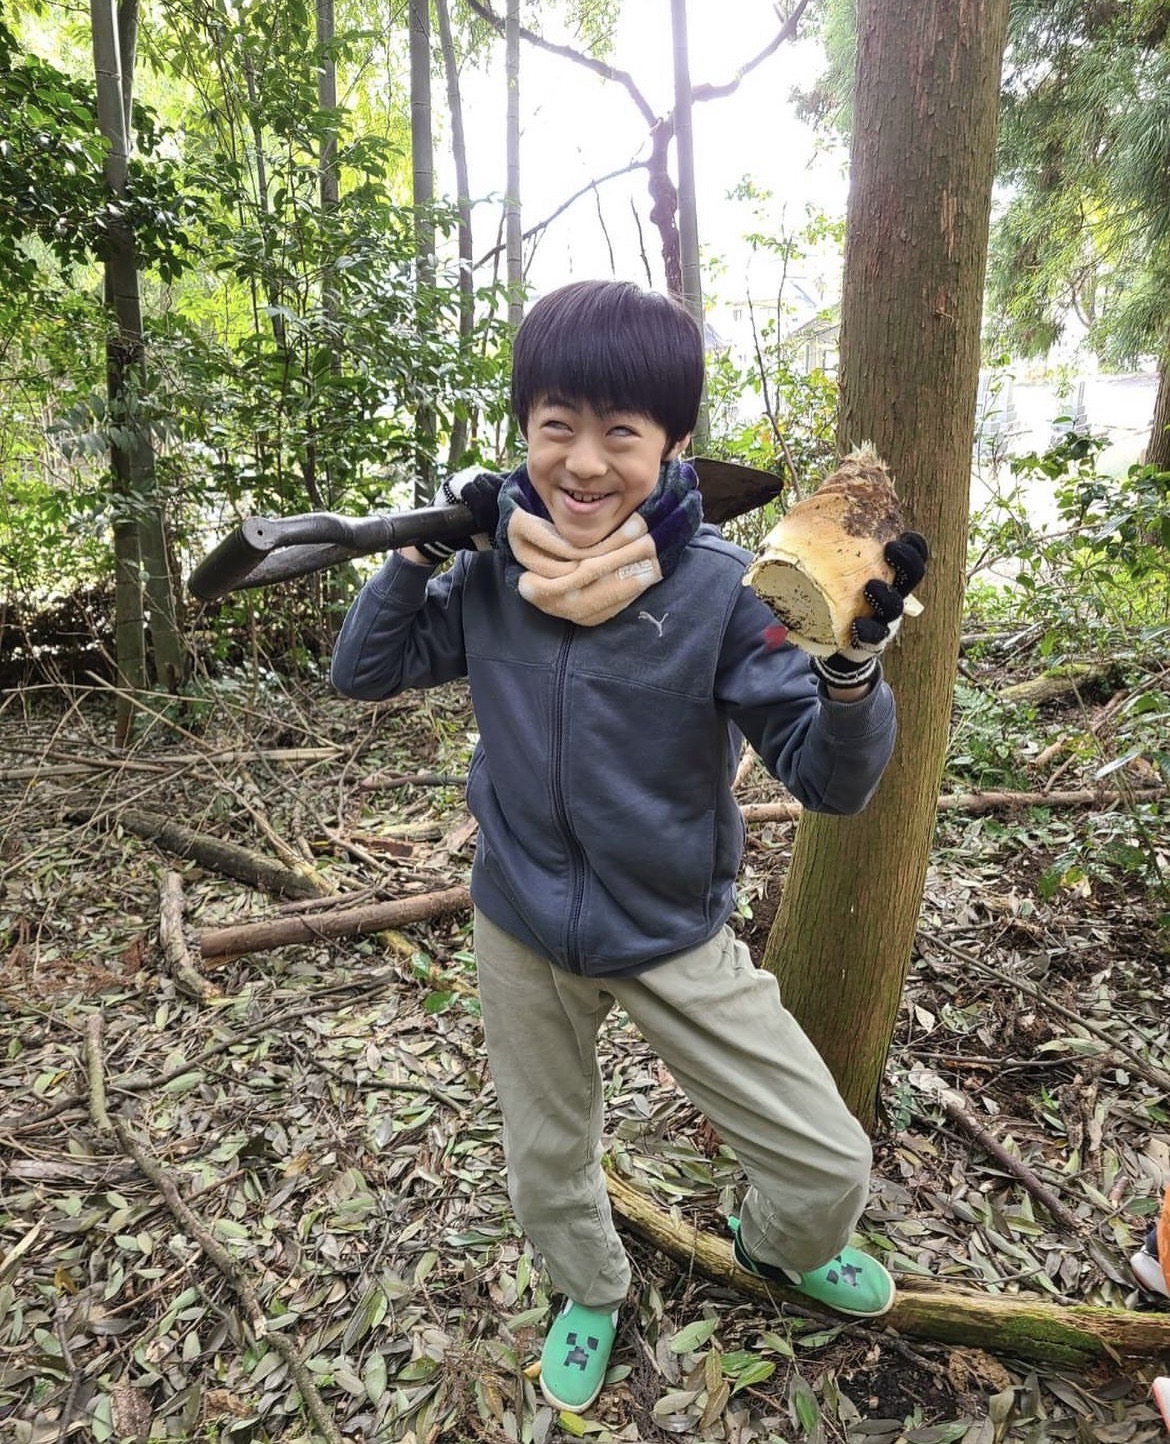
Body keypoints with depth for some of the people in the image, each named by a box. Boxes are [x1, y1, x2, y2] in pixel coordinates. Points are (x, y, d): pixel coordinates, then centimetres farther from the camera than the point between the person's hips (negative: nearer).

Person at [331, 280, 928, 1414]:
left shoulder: (719, 589, -20)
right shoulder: (494, 568, -9)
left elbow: (830, 780, -21)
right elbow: (362, 671, -1)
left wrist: (852, 660, -40)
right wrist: (420, 548, -13)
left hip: (673, 938, -2)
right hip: (520, 933, 3)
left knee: (828, 1165, 4)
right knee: (547, 1160, 24)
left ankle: (777, 1244, 43)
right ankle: (590, 1295, 58)